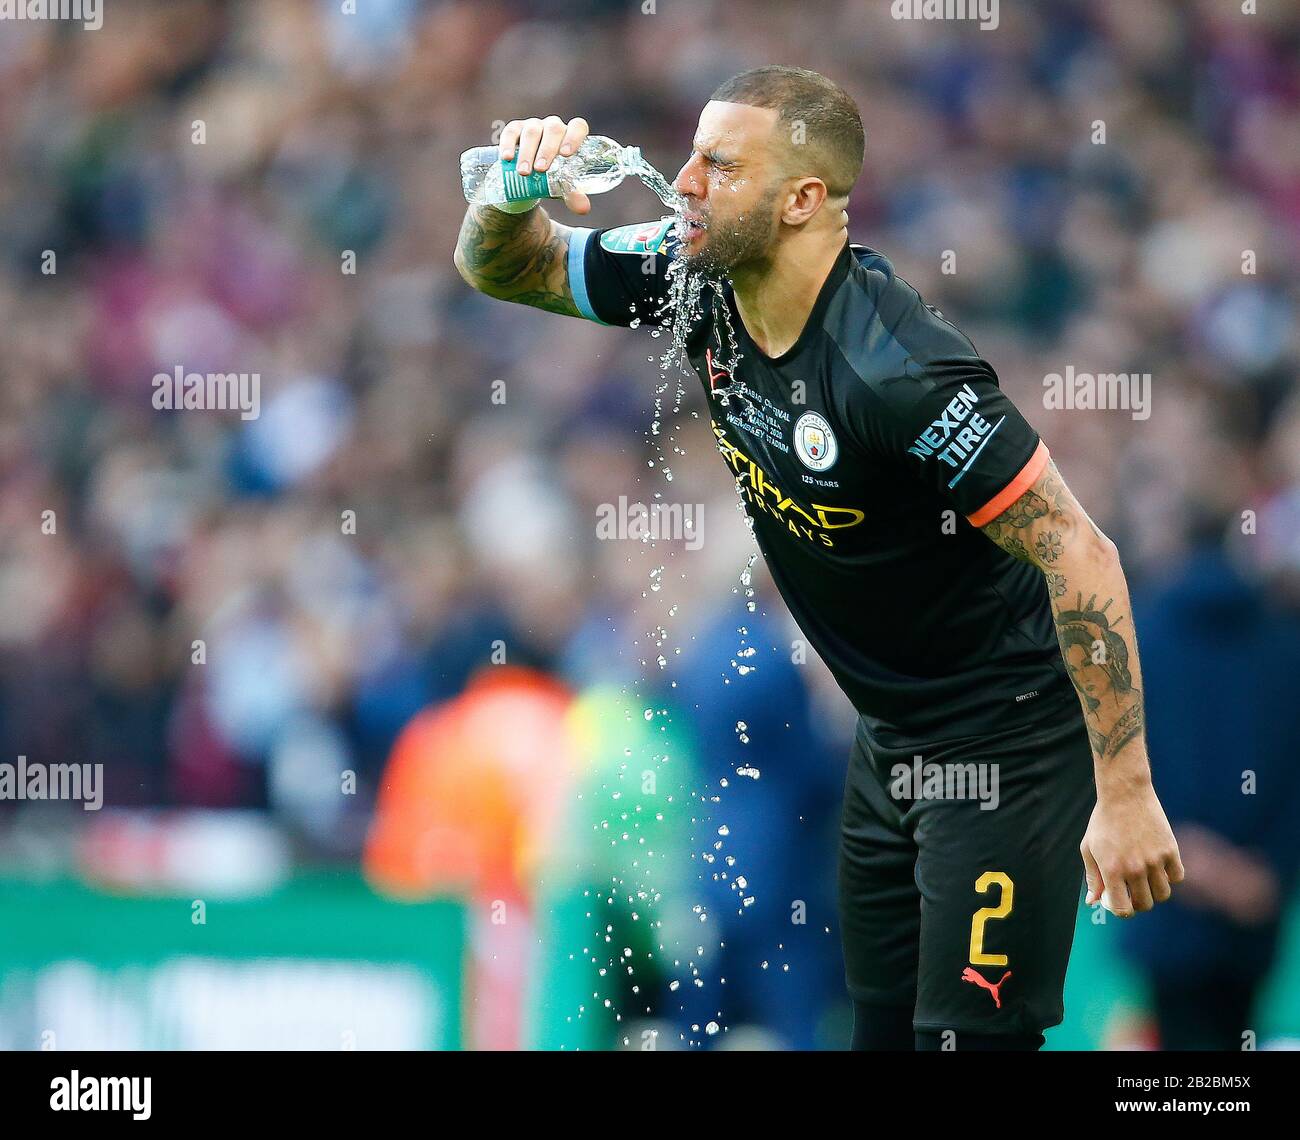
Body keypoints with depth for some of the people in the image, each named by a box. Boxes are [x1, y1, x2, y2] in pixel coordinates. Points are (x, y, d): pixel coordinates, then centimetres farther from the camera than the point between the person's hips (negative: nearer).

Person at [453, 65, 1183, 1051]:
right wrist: (518, 186, -18)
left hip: (1009, 737, -9)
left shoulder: (896, 369, -30)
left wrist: (1125, 795, -27)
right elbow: (497, 266, 7)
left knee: (970, 1036, -11)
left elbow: (1079, 554, -28)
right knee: (884, 1026, 13)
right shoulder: (701, 281, -6)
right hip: (891, 737, 9)